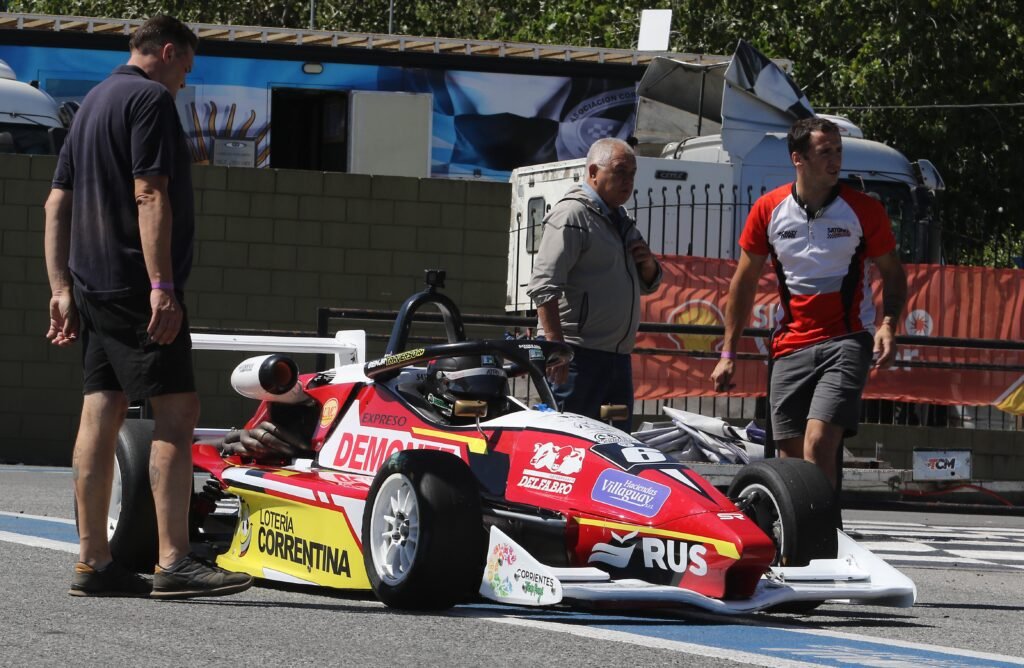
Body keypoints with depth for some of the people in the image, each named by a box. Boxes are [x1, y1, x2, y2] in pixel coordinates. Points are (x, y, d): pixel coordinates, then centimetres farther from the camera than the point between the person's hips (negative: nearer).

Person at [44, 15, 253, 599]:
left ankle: (93, 563, 5)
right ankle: (174, 562, -17)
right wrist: (162, 286, -22)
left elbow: (58, 203, 18)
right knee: (177, 413, -11)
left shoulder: (93, 103, 20)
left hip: (93, 287, 10)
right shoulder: (151, 100, -9)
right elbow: (150, 196, -19)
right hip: (135, 284, -10)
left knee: (101, 416, 6)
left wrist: (63, 287, 16)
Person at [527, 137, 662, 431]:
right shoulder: (572, 214, -7)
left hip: (618, 356, 10)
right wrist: (556, 346, -27)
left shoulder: (622, 222, 22)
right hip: (579, 355, -10)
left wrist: (648, 266, 8)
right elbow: (543, 285, -19)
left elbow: (647, 285, 33)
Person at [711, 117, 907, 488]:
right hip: (790, 346, 3)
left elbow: (893, 274, 8)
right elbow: (744, 282, 12)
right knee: (790, 459, 3)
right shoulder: (768, 210, 3)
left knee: (818, 444, -22)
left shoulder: (864, 209, -2)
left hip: (847, 342, -3)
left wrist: (887, 324, -11)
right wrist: (728, 353, 11)